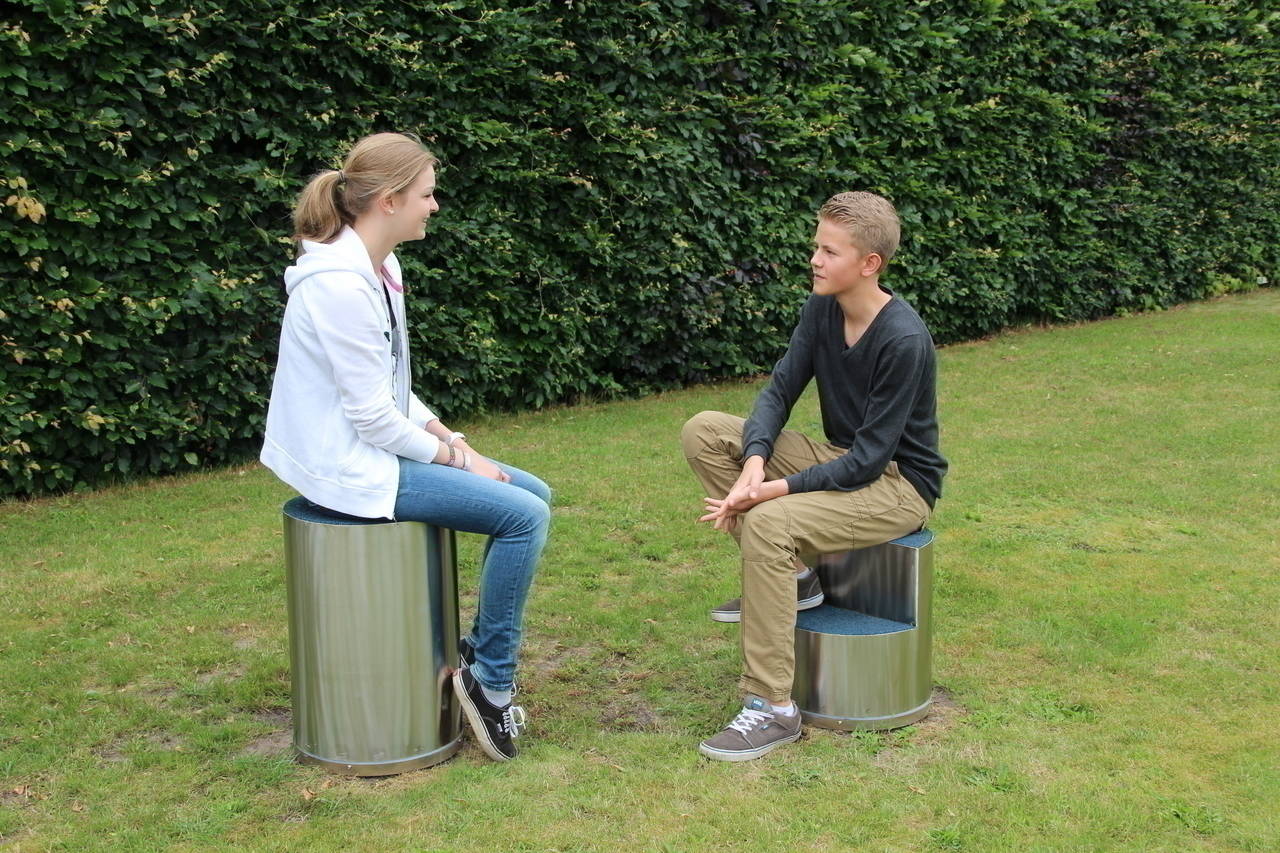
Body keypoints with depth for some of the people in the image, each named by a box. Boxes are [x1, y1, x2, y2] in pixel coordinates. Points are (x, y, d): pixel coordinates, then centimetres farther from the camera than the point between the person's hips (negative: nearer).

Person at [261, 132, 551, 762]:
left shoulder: (378, 267, 7)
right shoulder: (340, 285, -23)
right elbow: (372, 416, -22)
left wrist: (442, 433, 3)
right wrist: (454, 458, -11)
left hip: (375, 445, 10)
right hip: (349, 468, -10)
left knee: (533, 495, 9)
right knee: (523, 516, -15)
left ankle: (481, 653, 17)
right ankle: (489, 679, 0)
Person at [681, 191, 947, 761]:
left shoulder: (904, 340, -24)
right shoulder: (821, 308, -1)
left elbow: (868, 459, -25)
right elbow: (779, 392, -2)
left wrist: (774, 490, -29)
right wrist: (754, 463, -21)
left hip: (898, 484, -8)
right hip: (840, 457, 8)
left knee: (769, 523, -34)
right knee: (704, 431, -6)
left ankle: (773, 709, -24)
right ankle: (790, 576, -2)